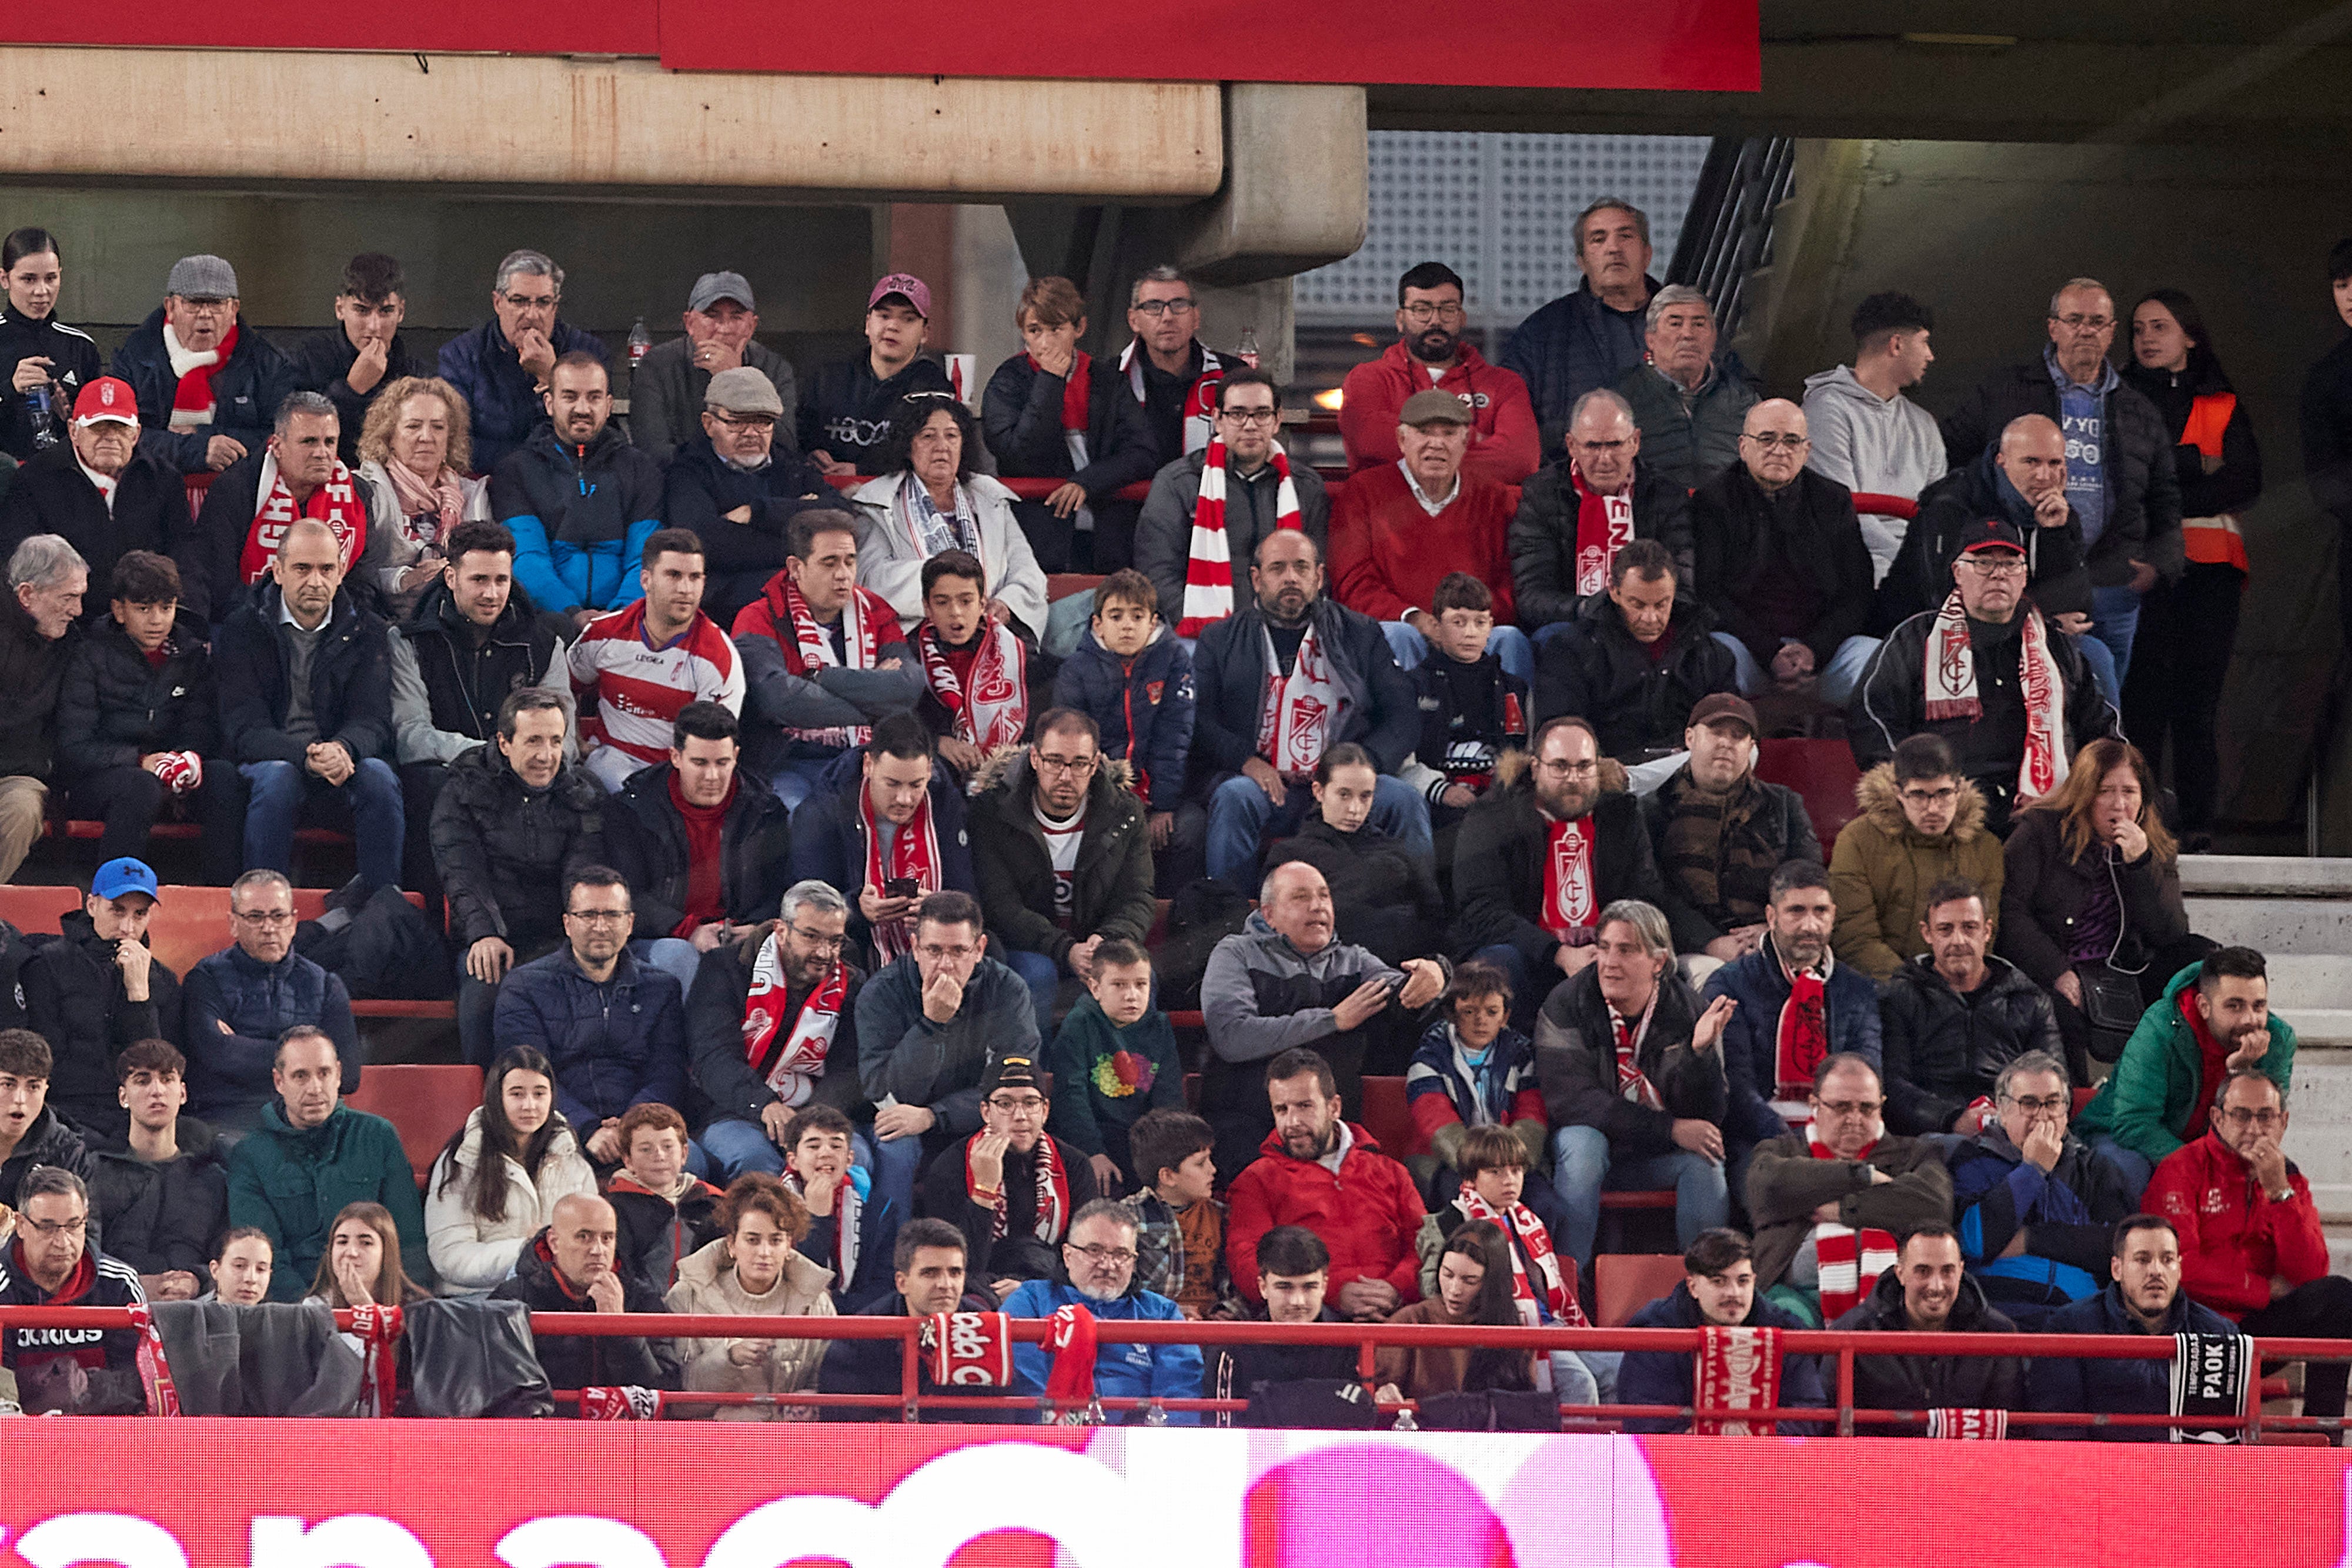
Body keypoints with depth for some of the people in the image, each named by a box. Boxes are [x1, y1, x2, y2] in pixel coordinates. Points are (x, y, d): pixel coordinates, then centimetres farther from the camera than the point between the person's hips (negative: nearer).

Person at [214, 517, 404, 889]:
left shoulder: (366, 632, 5)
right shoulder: (243, 631, -1)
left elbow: (373, 719, -4)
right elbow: (245, 728, -11)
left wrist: (342, 749, -30)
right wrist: (306, 756, -31)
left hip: (346, 760, 2)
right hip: (271, 758, -2)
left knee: (378, 776, -31)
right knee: (277, 779, -36)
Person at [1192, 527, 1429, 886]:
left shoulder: (1360, 635, 16)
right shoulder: (1222, 641, 15)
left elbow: (1403, 716, 9)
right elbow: (1199, 720, 4)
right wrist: (1245, 760, -16)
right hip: (1267, 787, -1)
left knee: (1405, 801, -26)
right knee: (1234, 797, -34)